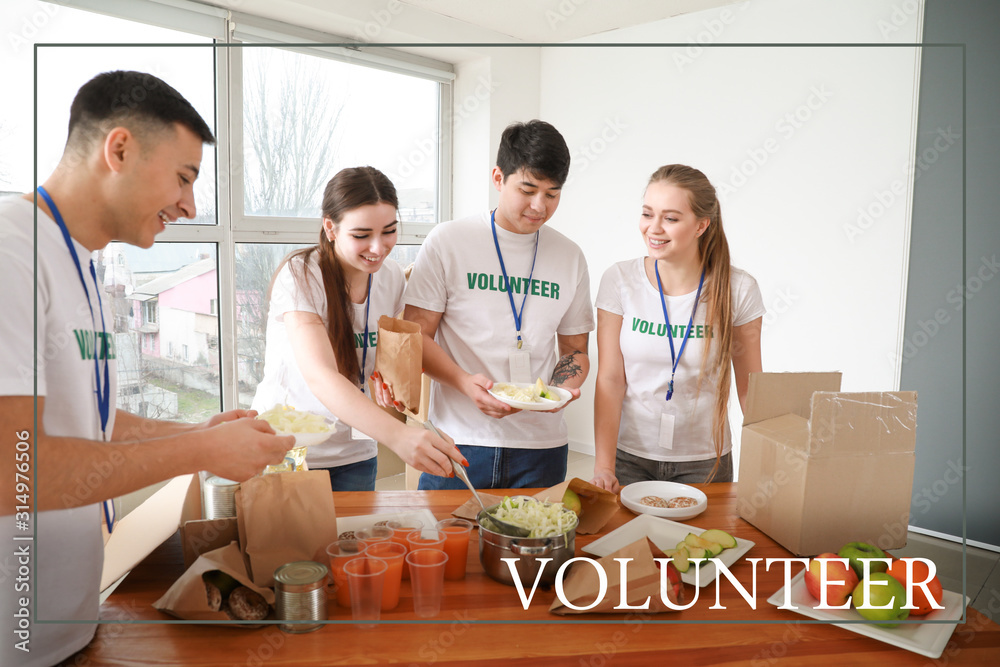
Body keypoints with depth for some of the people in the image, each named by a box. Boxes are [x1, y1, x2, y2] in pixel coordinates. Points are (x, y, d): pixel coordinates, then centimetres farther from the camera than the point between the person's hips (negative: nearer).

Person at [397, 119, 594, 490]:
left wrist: (562, 387, -9)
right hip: (457, 439, -2)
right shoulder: (448, 241, -2)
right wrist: (464, 381, -20)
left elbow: (575, 349, 13)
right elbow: (416, 335, -3)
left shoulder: (570, 257, 7)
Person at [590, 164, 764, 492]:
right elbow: (610, 380, -9)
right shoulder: (620, 280, -9)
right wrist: (603, 465, -15)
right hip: (629, 457, 0)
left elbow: (750, 388, -1)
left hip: (705, 462, 0)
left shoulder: (738, 289, -9)